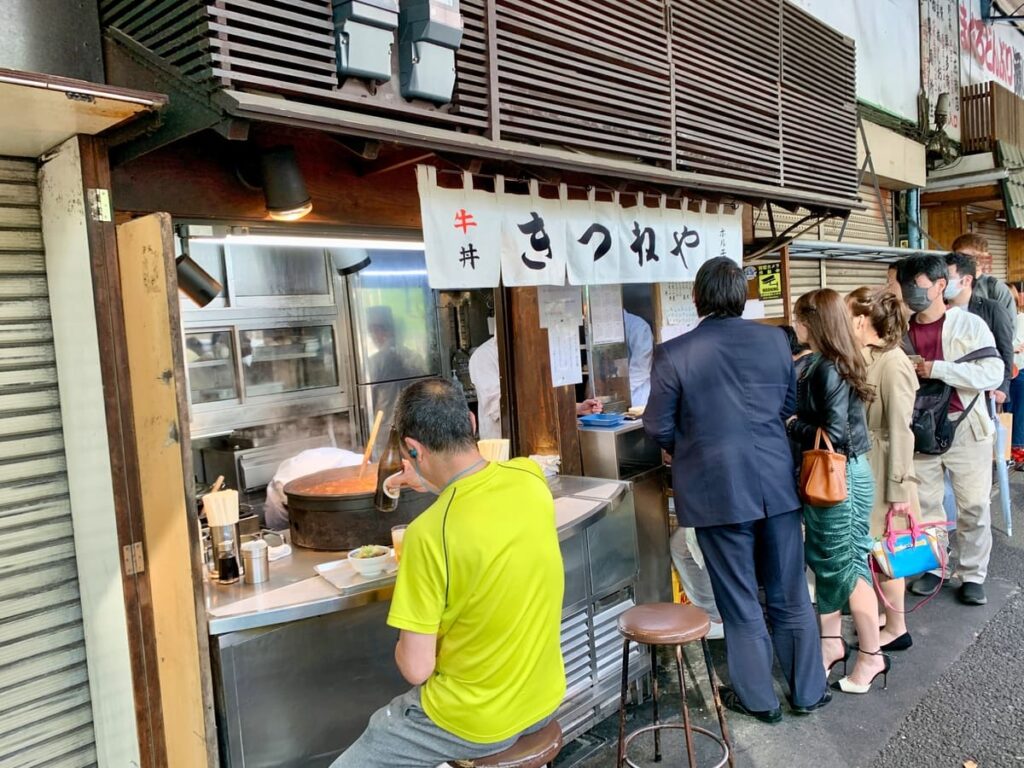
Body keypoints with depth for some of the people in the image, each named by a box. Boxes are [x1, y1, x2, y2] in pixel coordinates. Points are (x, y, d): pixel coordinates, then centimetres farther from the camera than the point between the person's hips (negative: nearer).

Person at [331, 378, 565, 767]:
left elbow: (416, 670, -20)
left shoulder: (429, 534, -28)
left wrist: (405, 645, 0)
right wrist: (437, 483, 23)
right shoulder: (530, 477, -12)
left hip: (476, 721, -6)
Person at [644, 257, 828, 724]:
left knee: (740, 602, 12)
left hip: (716, 489, -3)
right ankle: (808, 691, 33)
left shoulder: (673, 354, -14)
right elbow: (790, 404, 10)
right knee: (790, 595, 18)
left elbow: (659, 428, -8)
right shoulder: (773, 339, -2)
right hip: (777, 483, 4)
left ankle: (758, 698, 27)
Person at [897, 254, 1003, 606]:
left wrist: (938, 368, -22)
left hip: (964, 428, -3)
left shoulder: (969, 324, -6)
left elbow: (993, 374, -16)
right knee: (924, 504, 11)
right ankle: (932, 566, 27)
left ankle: (973, 575, 20)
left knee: (973, 506, 6)